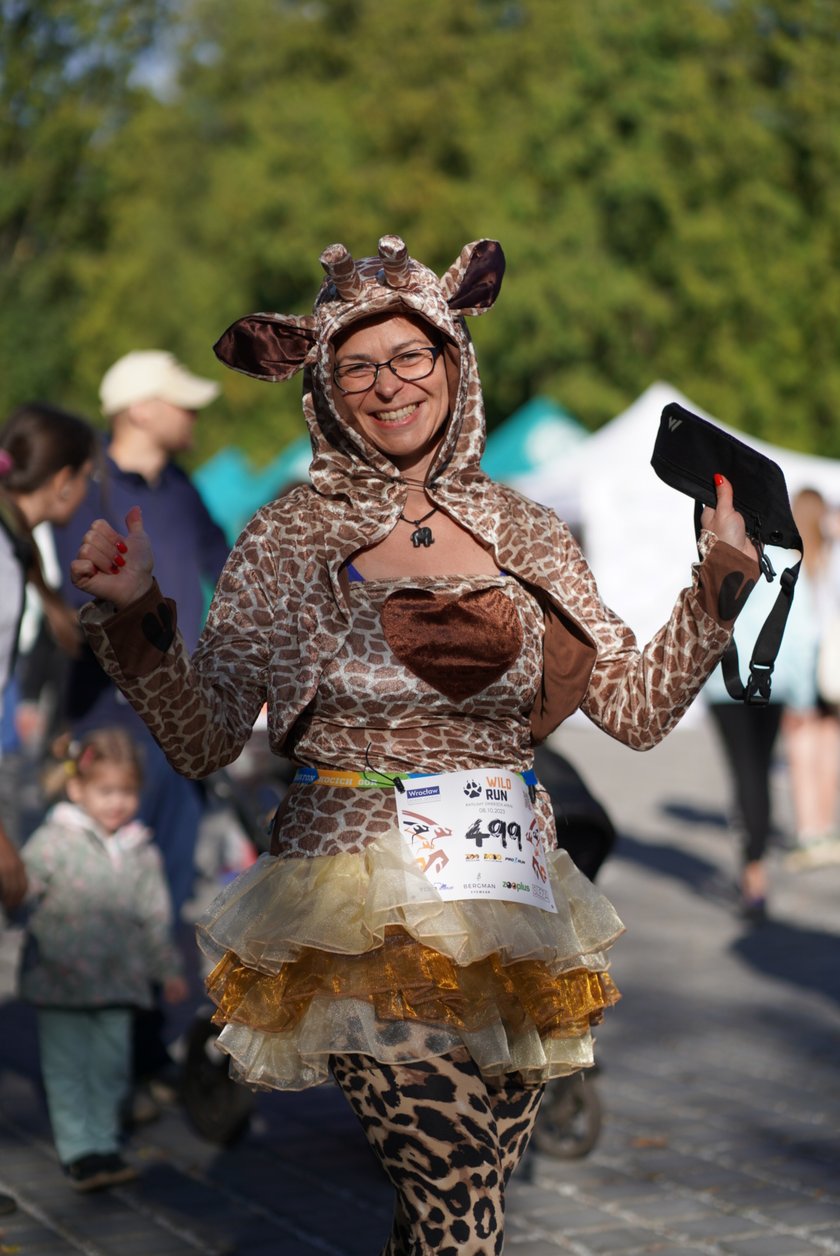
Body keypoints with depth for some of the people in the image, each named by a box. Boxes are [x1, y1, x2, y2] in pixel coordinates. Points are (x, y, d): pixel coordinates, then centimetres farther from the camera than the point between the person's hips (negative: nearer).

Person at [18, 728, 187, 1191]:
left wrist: (168, 969, 17)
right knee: (67, 1069, 1)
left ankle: (104, 1147, 21)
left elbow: (155, 916, 14)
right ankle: (81, 1151, 8)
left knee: (110, 1069, 10)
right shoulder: (53, 841, -8)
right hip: (60, 980, -4)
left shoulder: (141, 853, 6)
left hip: (118, 982, 4)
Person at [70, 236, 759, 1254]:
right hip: (364, 914, -3)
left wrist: (719, 585, 3)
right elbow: (202, 740, -1)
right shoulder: (286, 539, 1)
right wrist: (136, 616, -13)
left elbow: (639, 708, 11)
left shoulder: (526, 535, 9)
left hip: (515, 897, 4)